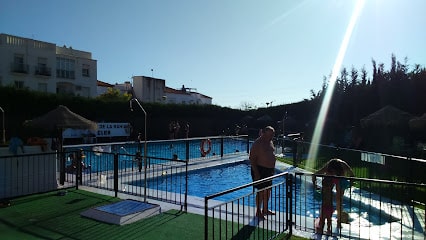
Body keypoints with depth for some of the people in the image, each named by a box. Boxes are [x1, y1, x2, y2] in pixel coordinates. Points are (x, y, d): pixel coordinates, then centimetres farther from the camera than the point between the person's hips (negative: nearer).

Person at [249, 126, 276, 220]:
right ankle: (258, 212, 11)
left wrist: (273, 168, 17)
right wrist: (256, 173, -22)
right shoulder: (257, 144, -17)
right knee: (261, 191, -3)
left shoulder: (270, 142, 10)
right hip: (260, 170, -9)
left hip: (269, 170, 9)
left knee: (268, 190, 16)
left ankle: (265, 209, 31)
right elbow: (252, 159, -19)